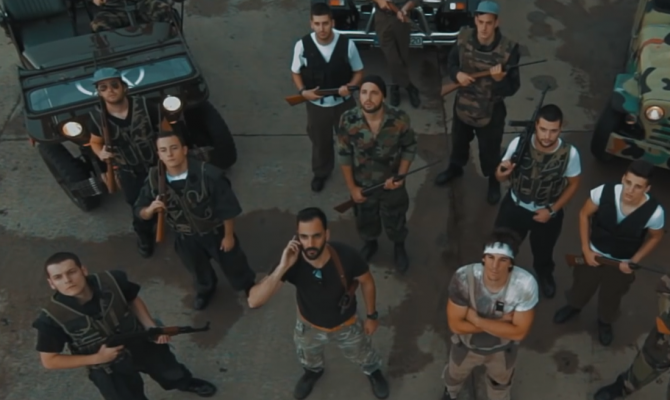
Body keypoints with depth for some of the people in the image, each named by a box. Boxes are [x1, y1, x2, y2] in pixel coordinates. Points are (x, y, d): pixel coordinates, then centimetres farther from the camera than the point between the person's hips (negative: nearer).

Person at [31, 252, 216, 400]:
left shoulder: (111, 281, -27)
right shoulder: (52, 318, -31)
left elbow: (134, 300, -5)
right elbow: (49, 361, -20)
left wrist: (151, 327, -18)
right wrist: (97, 358, -27)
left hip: (141, 343, 3)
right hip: (108, 370, -3)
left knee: (172, 373, 29)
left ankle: (187, 383, 66)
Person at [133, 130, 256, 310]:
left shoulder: (208, 174, -33)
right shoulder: (154, 180, -22)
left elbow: (227, 208, -21)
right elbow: (140, 212, -10)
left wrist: (228, 235, -13)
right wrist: (151, 209, -34)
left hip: (216, 232, -3)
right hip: (186, 238, 3)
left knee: (233, 264, 22)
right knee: (198, 270, 30)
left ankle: (249, 286, 57)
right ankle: (205, 289, 66)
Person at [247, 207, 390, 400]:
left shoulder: (346, 256, -37)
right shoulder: (291, 262, -36)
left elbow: (367, 281, -14)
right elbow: (253, 301, -40)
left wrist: (372, 316, -4)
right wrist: (282, 268, -50)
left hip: (346, 325, -1)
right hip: (309, 326, 1)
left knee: (364, 356, 28)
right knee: (308, 358, 33)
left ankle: (374, 371, 65)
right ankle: (313, 371, 70)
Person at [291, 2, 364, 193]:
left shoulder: (347, 44, -20)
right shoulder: (302, 46, -19)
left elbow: (358, 71, -6)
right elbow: (296, 73, -2)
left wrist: (349, 86, -26)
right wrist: (303, 91, -19)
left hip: (344, 103, 0)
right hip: (316, 104, 1)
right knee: (320, 141, 23)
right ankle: (321, 173, 52)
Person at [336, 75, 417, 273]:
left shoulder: (400, 119, -26)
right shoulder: (348, 120, -25)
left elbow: (410, 147, -8)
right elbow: (344, 155, -11)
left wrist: (400, 176, -16)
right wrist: (351, 187, -7)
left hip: (392, 184, -1)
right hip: (362, 184, 1)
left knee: (395, 220, 24)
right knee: (365, 220, 27)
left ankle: (399, 247, 56)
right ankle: (370, 243, 60)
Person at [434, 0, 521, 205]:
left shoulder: (508, 49, -26)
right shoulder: (463, 39, -15)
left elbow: (512, 88, -21)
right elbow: (451, 63, 1)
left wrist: (499, 79, -43)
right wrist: (457, 74, -22)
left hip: (491, 110, -3)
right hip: (463, 104, 4)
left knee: (490, 150, 17)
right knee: (458, 141, 29)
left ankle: (494, 182, 46)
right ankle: (455, 167, 60)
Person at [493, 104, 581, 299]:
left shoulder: (569, 153, -27)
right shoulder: (519, 144, -27)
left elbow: (573, 184, -9)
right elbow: (500, 177, -15)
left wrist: (552, 210, -14)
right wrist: (502, 173, -39)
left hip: (548, 213, 0)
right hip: (514, 207, 0)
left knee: (543, 251, 29)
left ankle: (544, 274, 63)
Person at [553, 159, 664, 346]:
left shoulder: (655, 212, -31)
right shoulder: (604, 192, -32)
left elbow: (655, 237, -8)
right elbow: (584, 214, -12)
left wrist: (634, 261, -12)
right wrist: (586, 249, -12)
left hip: (622, 263, -1)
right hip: (594, 253, 1)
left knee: (611, 296, 26)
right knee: (582, 283, 28)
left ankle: (605, 322, 59)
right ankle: (574, 306, 62)